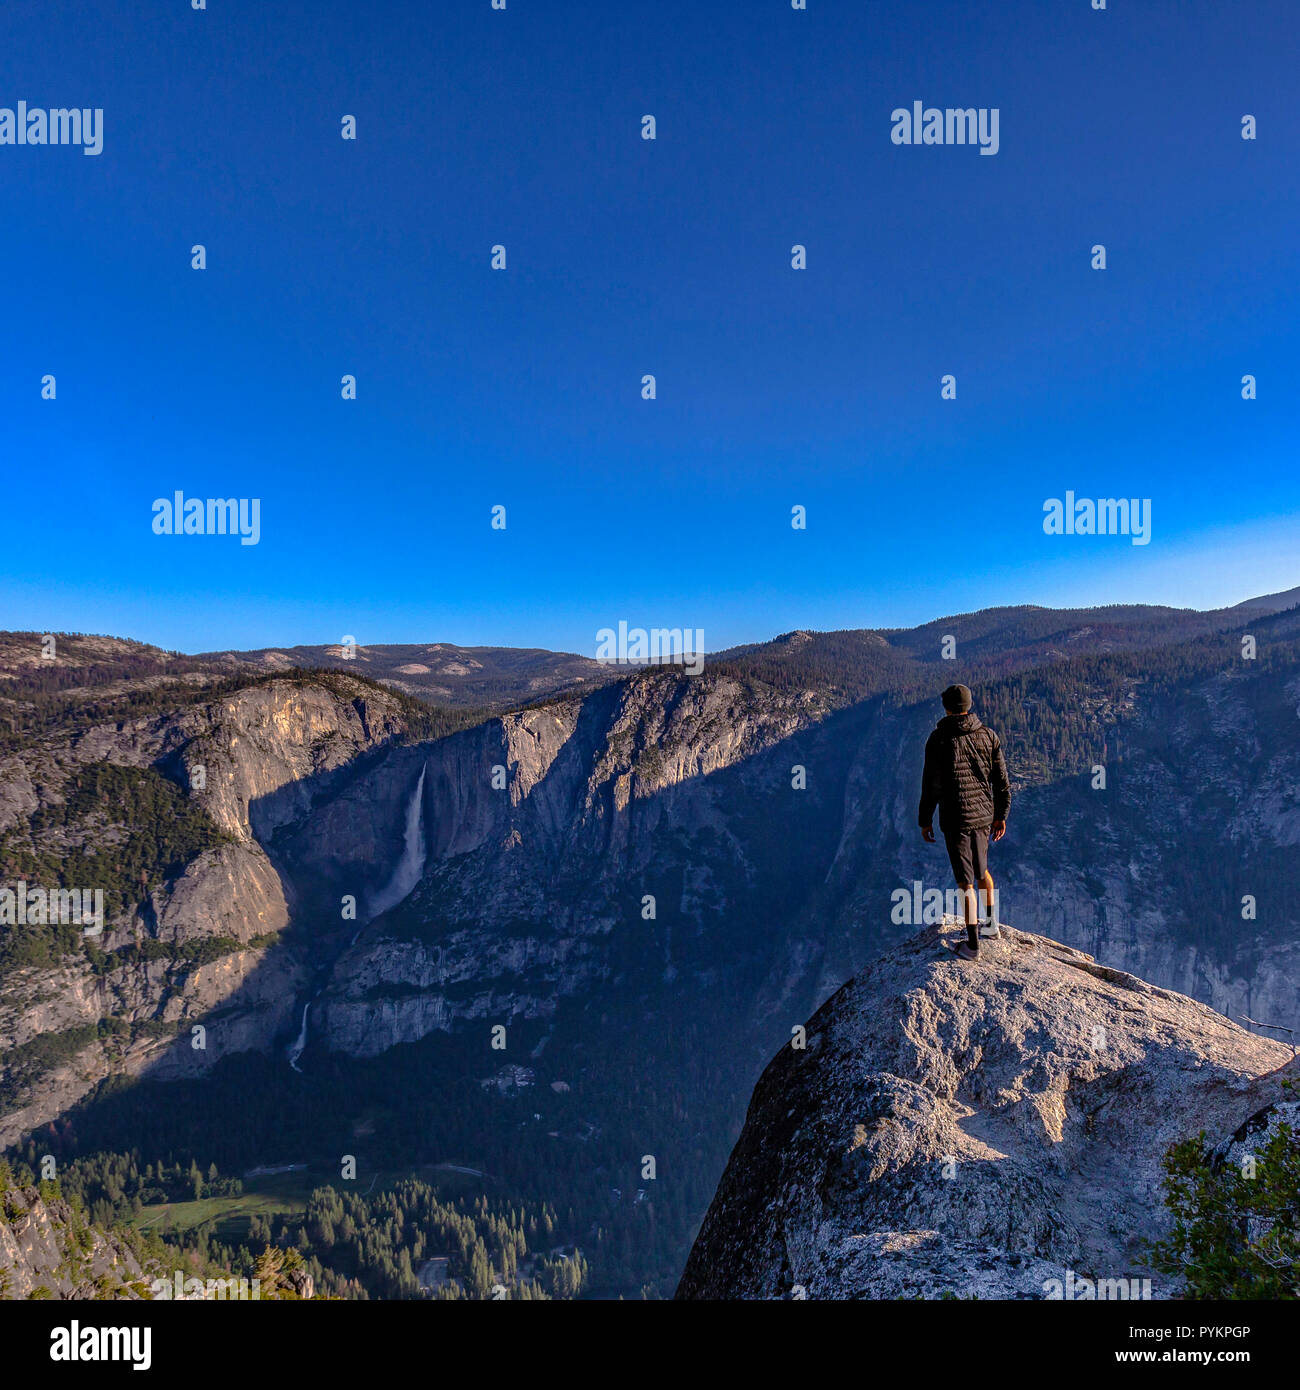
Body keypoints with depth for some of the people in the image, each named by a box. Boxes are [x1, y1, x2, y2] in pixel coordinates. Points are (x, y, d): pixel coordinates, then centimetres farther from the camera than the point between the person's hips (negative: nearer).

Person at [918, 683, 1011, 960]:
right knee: (981, 869, 27)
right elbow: (1002, 782, 5)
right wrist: (1001, 816, 15)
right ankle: (991, 923, 40)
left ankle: (973, 945, 8)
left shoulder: (938, 740, -11)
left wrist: (925, 821, 0)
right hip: (984, 816, 5)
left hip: (954, 818, -4)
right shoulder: (988, 736, 1)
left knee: (965, 881, 2)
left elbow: (931, 785, -9)